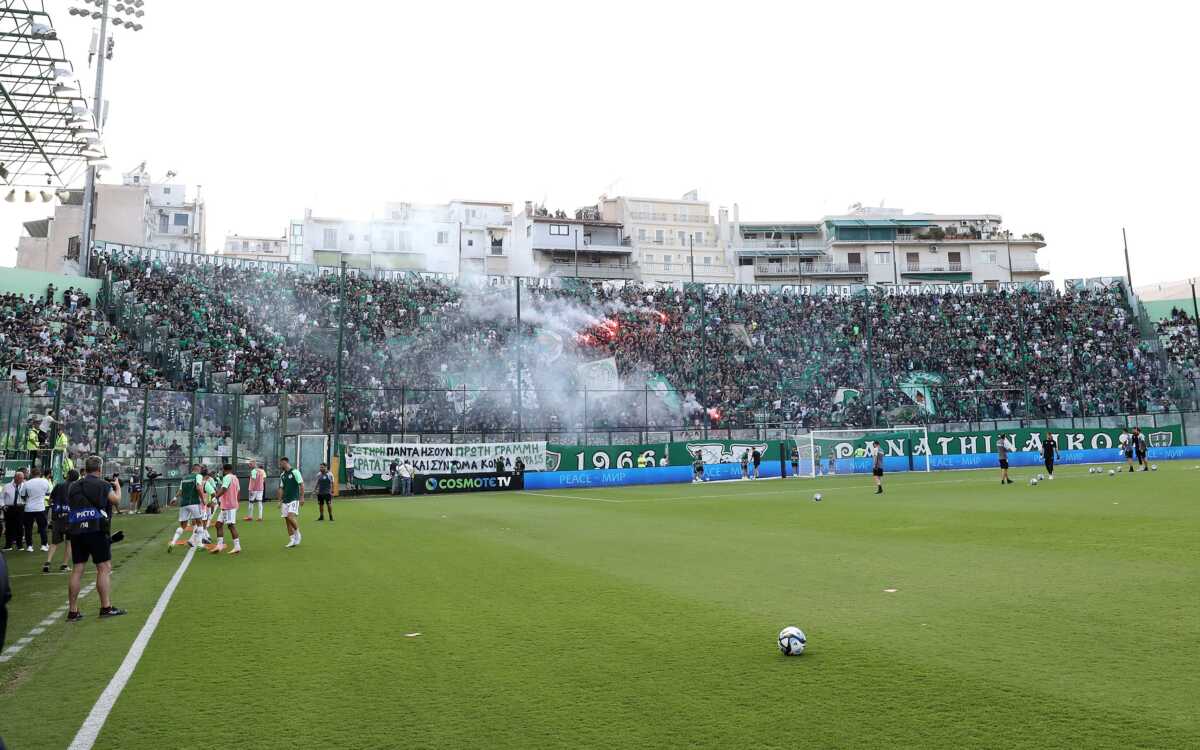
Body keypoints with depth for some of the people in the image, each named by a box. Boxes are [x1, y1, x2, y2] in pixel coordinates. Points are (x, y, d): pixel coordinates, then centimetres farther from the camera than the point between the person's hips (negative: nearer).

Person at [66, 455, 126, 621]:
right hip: (96, 530, -5)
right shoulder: (103, 485, -2)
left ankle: (73, 611, 10)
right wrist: (118, 485, 34)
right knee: (104, 568, 1)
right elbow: (116, 499, 15)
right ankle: (106, 607, 1)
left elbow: (70, 503, 24)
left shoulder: (73, 486, 10)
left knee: (77, 570, 8)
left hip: (76, 531, 5)